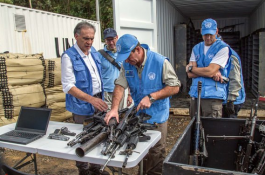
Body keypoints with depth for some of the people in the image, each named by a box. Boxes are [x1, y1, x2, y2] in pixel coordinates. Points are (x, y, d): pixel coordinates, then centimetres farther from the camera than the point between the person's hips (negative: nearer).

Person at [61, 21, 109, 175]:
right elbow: (68, 86, -20)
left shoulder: (93, 51, 7)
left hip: (98, 100, 7)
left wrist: (100, 98, 10)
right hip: (82, 105, -6)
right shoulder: (68, 56, -15)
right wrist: (90, 98, -31)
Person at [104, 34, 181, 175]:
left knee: (156, 152, 8)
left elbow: (175, 87, -15)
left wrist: (151, 97, -24)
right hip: (137, 115, 5)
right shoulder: (127, 64, -3)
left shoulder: (160, 62, -17)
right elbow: (120, 85, -10)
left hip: (157, 116, -4)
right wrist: (114, 108, -24)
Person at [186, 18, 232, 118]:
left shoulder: (223, 48, -3)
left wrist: (191, 68, -1)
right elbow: (190, 74, 2)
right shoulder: (196, 48, 13)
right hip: (195, 94, 5)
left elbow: (210, 71, -15)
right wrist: (213, 73, -9)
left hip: (212, 96, -5)